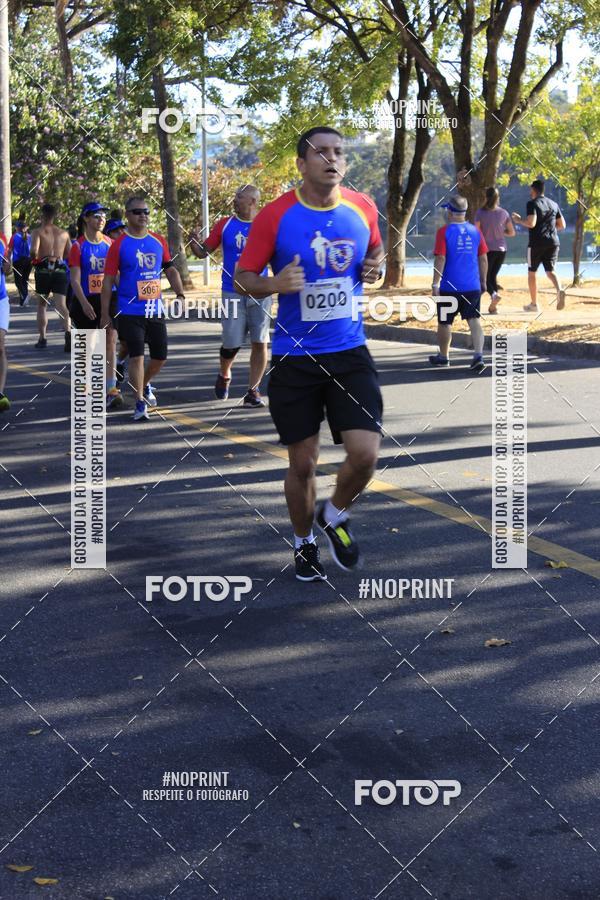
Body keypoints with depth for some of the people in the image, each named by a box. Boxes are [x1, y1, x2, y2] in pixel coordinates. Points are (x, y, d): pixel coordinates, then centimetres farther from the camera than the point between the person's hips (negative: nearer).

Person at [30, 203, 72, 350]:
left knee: (42, 304, 16)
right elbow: (70, 254, 9)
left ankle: (42, 338, 17)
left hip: (43, 270, -1)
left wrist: (34, 259, 3)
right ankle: (67, 331, -32)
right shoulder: (63, 233, 9)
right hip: (60, 270, 1)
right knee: (61, 305, -6)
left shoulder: (38, 231, -3)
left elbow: (34, 250, -18)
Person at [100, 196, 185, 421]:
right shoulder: (119, 244, -6)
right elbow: (108, 280, -5)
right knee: (137, 356, -10)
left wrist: (180, 293, 2)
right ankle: (140, 403, -3)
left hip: (156, 310, 5)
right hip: (130, 312, -5)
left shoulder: (159, 241, 7)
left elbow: (170, 269, 17)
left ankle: (144, 385, 38)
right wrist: (105, 314, -7)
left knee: (160, 356, 10)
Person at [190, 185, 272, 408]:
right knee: (231, 344, 0)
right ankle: (224, 375, 31)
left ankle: (253, 391, 7)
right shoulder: (225, 224, 3)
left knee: (260, 343, -2)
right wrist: (194, 241, -15)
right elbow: (203, 252, 5)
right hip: (233, 293, 0)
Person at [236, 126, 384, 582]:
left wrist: (375, 267, -3)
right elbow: (244, 276, -1)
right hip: (295, 356, -2)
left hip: (350, 352, 2)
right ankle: (304, 541, 31)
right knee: (303, 463, 5)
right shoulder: (275, 215, -9)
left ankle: (335, 516, 22)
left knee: (365, 454, -10)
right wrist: (274, 284, -22)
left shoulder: (363, 208, 1)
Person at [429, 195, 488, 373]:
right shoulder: (475, 231, 5)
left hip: (450, 286, -3)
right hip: (473, 287, 3)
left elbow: (440, 259, -13)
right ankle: (478, 355, -16)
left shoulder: (444, 231, -9)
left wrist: (435, 284, -10)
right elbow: (483, 259, 8)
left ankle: (443, 356, 27)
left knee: (444, 322, 13)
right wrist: (483, 282, 18)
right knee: (473, 320, 2)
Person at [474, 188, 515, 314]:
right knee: (493, 276, 15)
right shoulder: (503, 213, 2)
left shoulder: (480, 213, -8)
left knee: (484, 277, 6)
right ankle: (493, 307, 9)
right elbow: (512, 232, 7)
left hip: (487, 249, -4)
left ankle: (494, 294, -25)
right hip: (501, 249, 4)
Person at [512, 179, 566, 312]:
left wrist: (519, 220, 0)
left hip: (537, 242, -5)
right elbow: (562, 225, 15)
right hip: (553, 242, 5)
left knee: (532, 272, 10)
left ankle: (534, 304, 14)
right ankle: (559, 290, -27)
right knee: (550, 271, 5)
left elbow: (531, 223, -18)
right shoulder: (554, 204, 14)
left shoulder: (532, 203, -6)